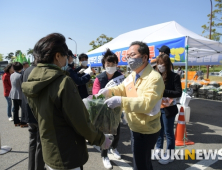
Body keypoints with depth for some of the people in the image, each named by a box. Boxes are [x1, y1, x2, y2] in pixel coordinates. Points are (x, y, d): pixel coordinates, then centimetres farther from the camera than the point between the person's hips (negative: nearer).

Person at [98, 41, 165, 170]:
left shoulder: (154, 78, -24)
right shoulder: (132, 76, 6)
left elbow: (147, 103, -35)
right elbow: (121, 89, 6)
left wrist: (121, 101, -43)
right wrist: (108, 91, -15)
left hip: (146, 131, -8)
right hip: (135, 127, 9)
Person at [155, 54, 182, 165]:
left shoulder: (174, 76, -10)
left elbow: (179, 93, -14)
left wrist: (163, 92, -23)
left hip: (168, 109, -4)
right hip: (157, 108, 4)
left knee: (168, 132, 8)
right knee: (159, 130, 20)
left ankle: (169, 156, 23)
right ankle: (158, 149, 39)